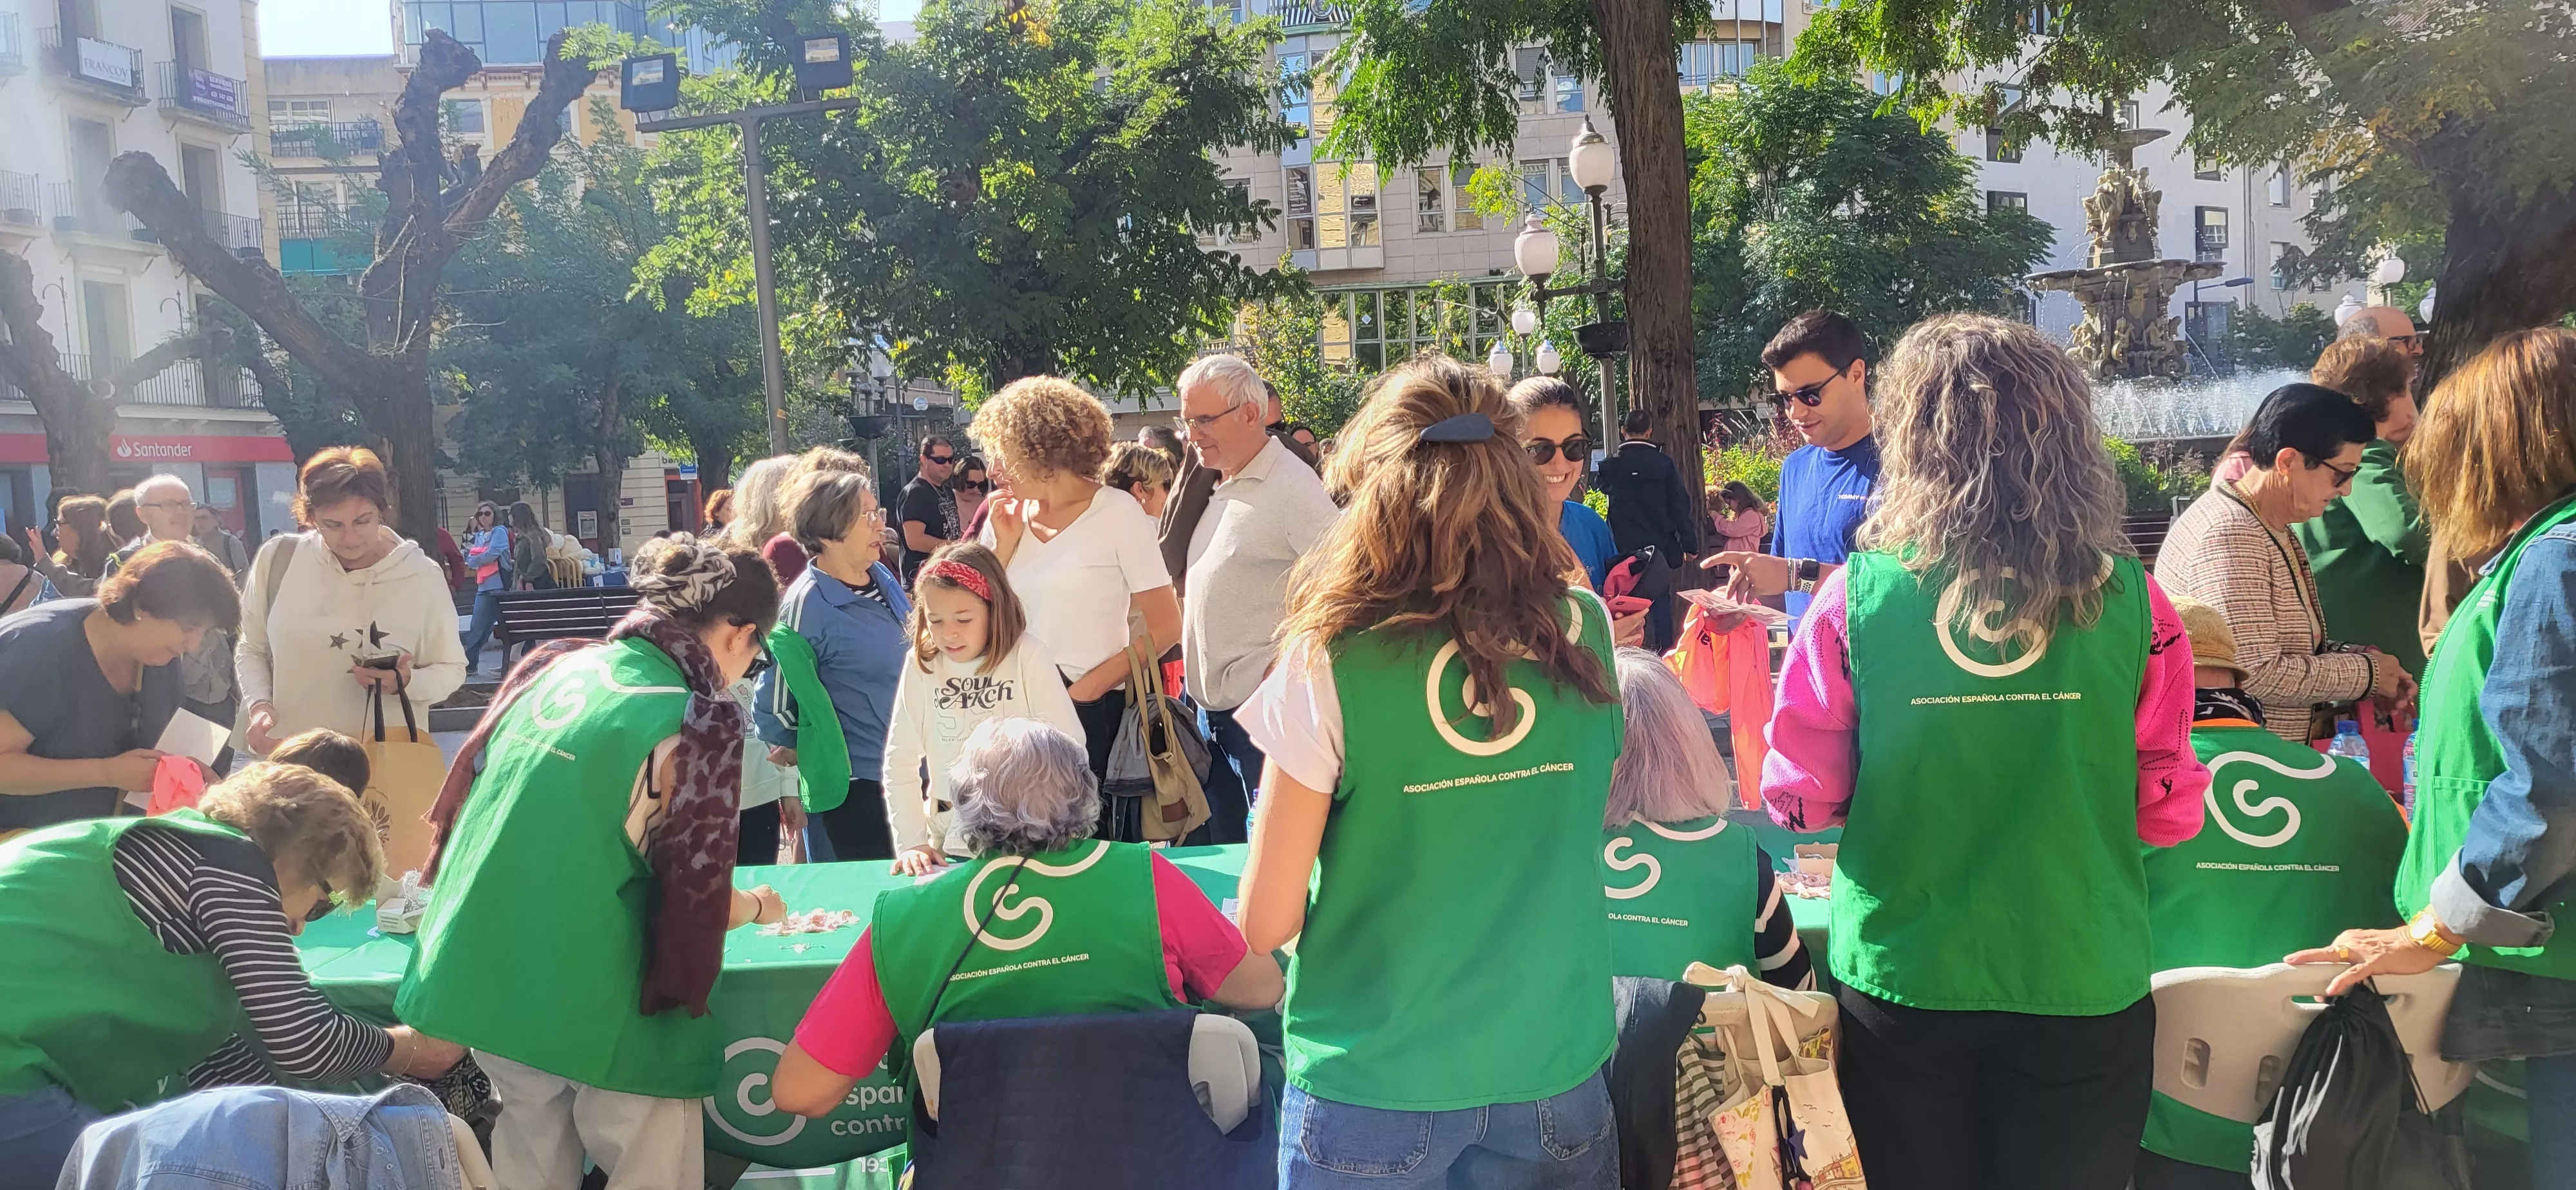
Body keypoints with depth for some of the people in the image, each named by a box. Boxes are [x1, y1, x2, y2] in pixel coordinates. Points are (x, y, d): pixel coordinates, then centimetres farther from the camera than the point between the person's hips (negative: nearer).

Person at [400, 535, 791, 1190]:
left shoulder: (554, 665, 3)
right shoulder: (699, 724, -16)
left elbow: (465, 795, 14)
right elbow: (697, 905, -11)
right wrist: (758, 905, 11)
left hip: (481, 977, 7)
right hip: (591, 1004, -7)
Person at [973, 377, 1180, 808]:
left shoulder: (1118, 512, -5)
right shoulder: (1007, 517, 8)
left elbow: (1164, 627, -10)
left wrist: (1088, 688, -15)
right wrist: (1005, 546, -2)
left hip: (1092, 709, -4)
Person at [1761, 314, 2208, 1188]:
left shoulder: (1858, 597, -13)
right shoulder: (2129, 601, -10)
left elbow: (1800, 799, -6)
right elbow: (2168, 814, -3)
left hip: (1902, 984, 0)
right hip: (2080, 985, 0)